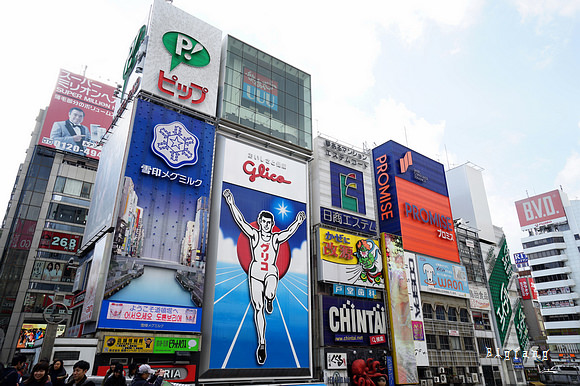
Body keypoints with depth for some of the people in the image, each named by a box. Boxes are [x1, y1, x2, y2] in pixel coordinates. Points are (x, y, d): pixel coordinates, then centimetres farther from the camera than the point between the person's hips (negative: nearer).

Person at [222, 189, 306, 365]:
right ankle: (261, 343, 9)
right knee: (258, 308, -2)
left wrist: (298, 222, -22)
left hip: (271, 272, 0)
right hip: (255, 272, 1)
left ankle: (270, 300, 9)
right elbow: (240, 220, -5)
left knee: (269, 294, -32)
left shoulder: (276, 238, 7)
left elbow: (289, 231, -8)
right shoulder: (254, 235, 4)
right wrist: (231, 204, -13)